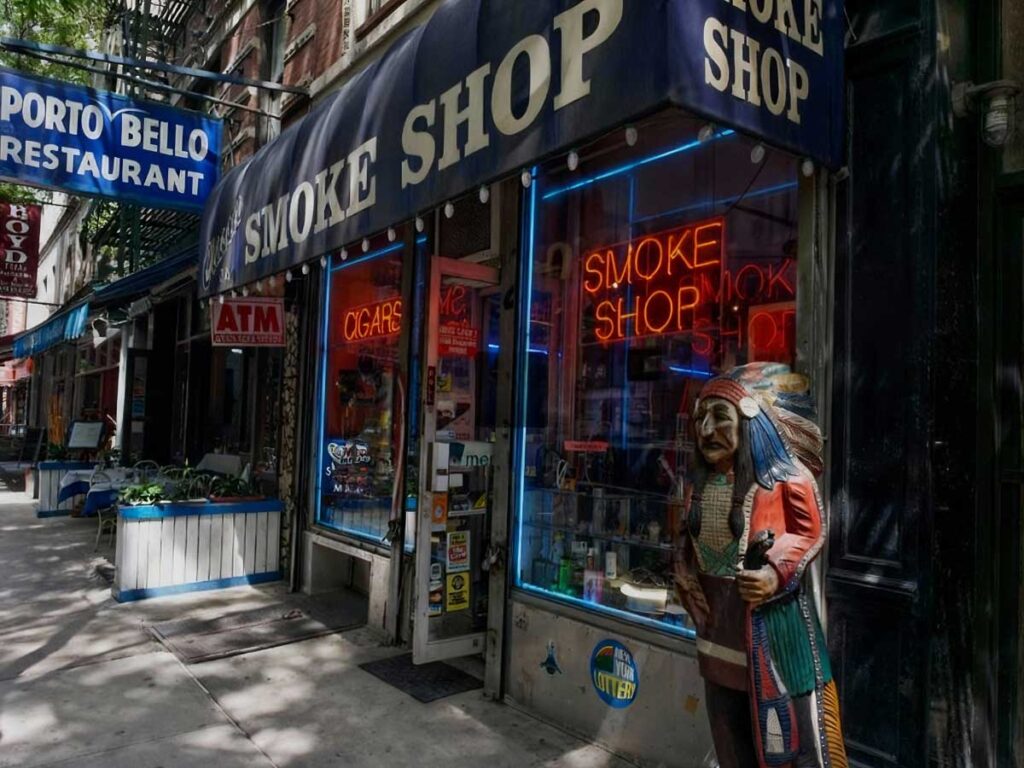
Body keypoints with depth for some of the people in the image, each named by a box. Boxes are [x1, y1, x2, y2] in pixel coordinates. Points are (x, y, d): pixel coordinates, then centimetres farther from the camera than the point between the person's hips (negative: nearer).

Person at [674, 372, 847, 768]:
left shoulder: (784, 475, -13)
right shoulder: (700, 481, 4)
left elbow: (810, 534, -6)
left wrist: (776, 575, -19)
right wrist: (686, 577, 3)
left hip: (773, 617, -6)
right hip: (718, 617, 6)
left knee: (792, 723, 3)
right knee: (731, 732, 19)